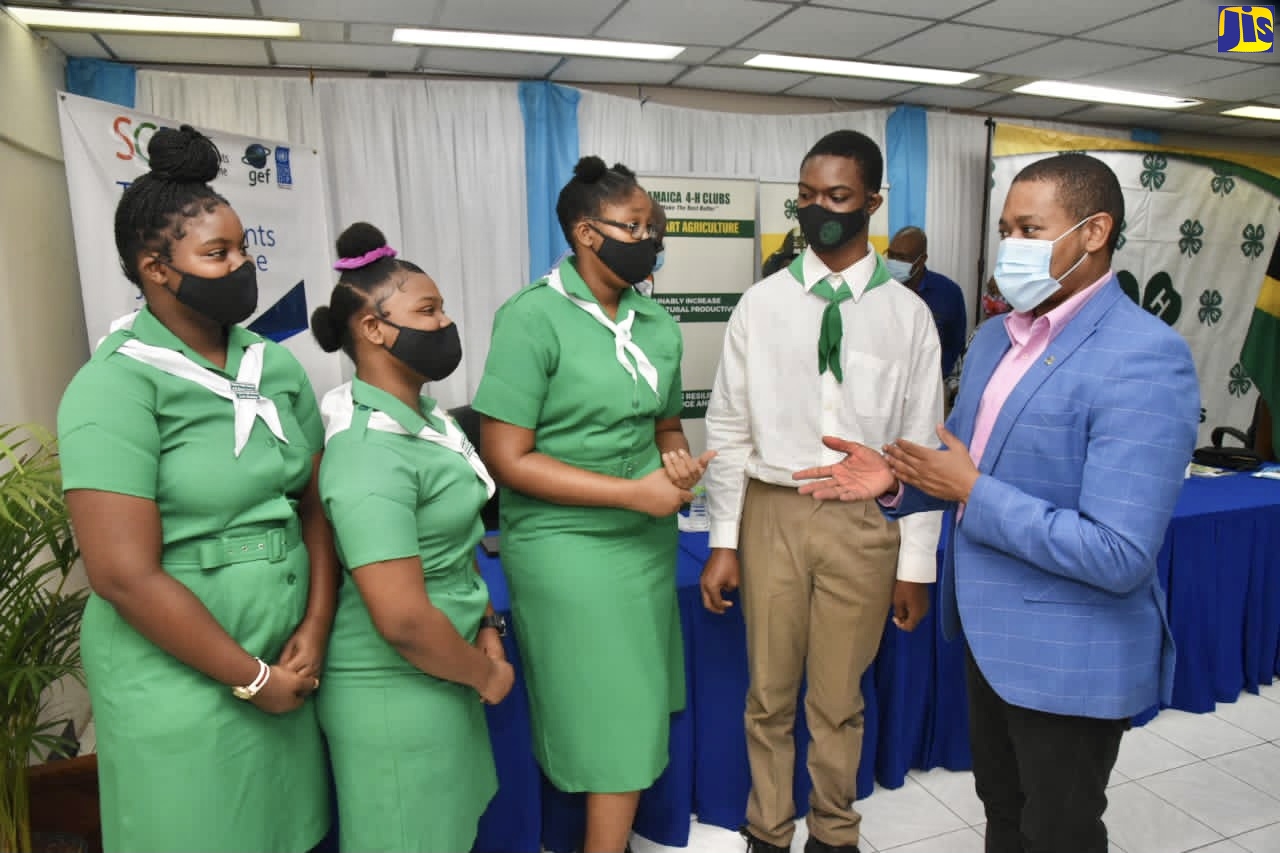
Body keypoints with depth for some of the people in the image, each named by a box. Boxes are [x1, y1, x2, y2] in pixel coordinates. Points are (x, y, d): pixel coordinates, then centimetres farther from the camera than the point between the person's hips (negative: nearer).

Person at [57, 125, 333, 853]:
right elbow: (124, 574, -18)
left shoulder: (277, 366, 3)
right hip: (181, 682, -5)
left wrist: (315, 630, -6)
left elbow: (317, 503, 5)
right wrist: (251, 677, -12)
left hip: (285, 663, 5)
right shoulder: (117, 386, -14)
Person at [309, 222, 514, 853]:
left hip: (440, 681, 8)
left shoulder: (425, 417, 3)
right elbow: (403, 619, -29)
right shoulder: (368, 456, -26)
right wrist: (485, 675, -13)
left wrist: (485, 626, 3)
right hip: (396, 692, -8)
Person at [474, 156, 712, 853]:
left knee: (639, 712, 15)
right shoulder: (533, 317, -13)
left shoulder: (656, 323, 6)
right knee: (612, 724, 5)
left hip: (648, 540, 6)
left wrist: (678, 458, -6)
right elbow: (508, 459, -17)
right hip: (568, 547, -6)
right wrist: (637, 492, -18)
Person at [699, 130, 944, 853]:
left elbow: (923, 443, 0)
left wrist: (917, 562, 1)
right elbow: (730, 429, 1)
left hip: (865, 523, 0)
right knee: (770, 695, 15)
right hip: (772, 514, 1)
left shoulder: (908, 314, -2)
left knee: (840, 700, 15)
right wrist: (723, 541, -1)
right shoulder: (761, 304, -1)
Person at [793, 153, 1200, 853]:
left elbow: (1119, 555, -29)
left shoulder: (1145, 359, -23)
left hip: (1070, 655, -7)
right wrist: (897, 480, -6)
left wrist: (971, 492, -24)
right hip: (990, 632, 8)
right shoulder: (995, 337, 4)